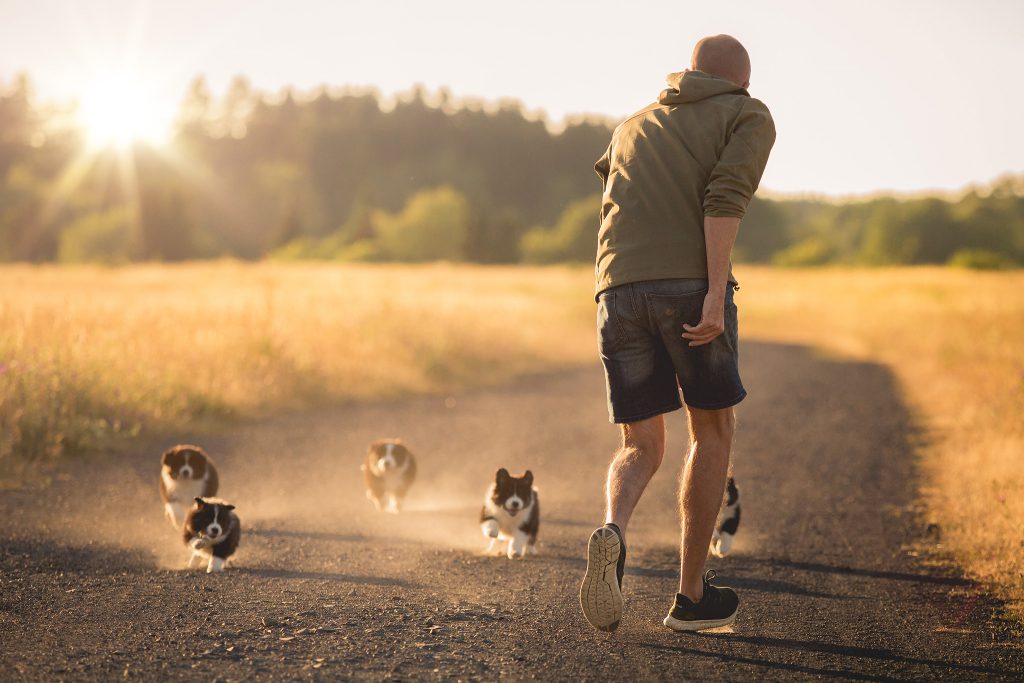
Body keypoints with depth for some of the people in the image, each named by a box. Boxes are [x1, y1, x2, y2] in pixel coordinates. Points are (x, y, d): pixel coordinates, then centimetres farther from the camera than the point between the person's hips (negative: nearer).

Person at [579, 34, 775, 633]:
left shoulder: (632, 128, 31)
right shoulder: (752, 118, 14)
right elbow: (725, 196, -6)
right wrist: (716, 295, -14)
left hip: (620, 291, 4)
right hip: (691, 286, -4)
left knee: (642, 450, 13)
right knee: (713, 431, 15)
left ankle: (613, 534, -20)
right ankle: (692, 594, 16)